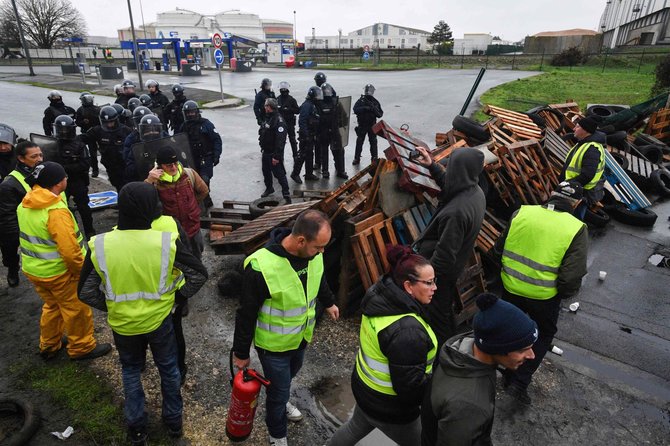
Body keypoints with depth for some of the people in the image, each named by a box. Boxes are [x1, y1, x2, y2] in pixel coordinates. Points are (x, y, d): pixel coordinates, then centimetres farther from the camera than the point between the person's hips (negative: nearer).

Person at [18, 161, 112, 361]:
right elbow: (69, 249, -29)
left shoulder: (25, 204, 0)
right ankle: (82, 348, 26)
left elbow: (30, 237, 12)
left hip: (32, 268, 8)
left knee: (52, 305, 26)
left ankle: (48, 346, 40)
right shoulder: (56, 211, -28)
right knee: (77, 310, 11)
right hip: (58, 272, -8)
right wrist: (82, 270, -13)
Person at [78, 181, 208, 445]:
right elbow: (199, 274, -13)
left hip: (122, 324, 1)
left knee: (131, 372, 26)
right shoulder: (167, 242, -23)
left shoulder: (99, 246, -18)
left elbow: (85, 292, -7)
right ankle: (174, 422, 41)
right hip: (160, 320, -1)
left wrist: (110, 306, 8)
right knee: (168, 369, 22)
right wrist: (178, 295, 1)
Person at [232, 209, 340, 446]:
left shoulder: (312, 253, -17)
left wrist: (328, 303, 24)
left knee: (289, 375, 31)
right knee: (279, 391, 14)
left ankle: (280, 400, 64)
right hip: (273, 344, -6)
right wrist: (241, 353, -11)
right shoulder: (262, 266, -36)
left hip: (302, 336, 6)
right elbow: (246, 314, -22)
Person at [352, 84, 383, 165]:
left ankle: (374, 158, 15)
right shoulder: (360, 101, -1)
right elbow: (355, 110, -17)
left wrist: (374, 109, -19)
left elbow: (380, 114, 0)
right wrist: (365, 108, -27)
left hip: (372, 125, 1)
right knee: (359, 142, 2)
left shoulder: (375, 102, 3)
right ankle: (357, 158, 11)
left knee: (373, 142, 6)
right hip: (362, 125, -1)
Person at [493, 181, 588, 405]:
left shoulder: (522, 212, -7)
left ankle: (509, 375, 43)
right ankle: (520, 382, 20)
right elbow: (572, 276, -17)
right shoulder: (576, 229, -14)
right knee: (544, 335, 24)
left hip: (510, 288, 3)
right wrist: (562, 294, 4)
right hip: (544, 296, -2)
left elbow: (499, 249, 2)